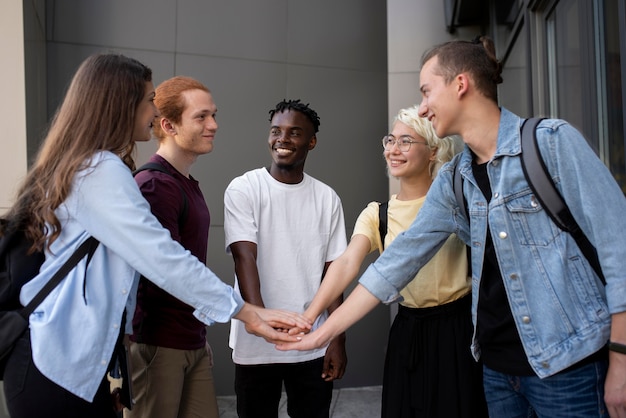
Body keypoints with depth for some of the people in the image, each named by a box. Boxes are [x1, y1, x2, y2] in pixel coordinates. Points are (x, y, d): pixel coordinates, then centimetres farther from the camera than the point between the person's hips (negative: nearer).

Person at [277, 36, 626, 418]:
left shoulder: (552, 142, -10)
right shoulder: (453, 182, 5)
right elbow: (398, 260, 4)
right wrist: (323, 333, 4)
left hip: (568, 367, -5)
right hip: (498, 367, 5)